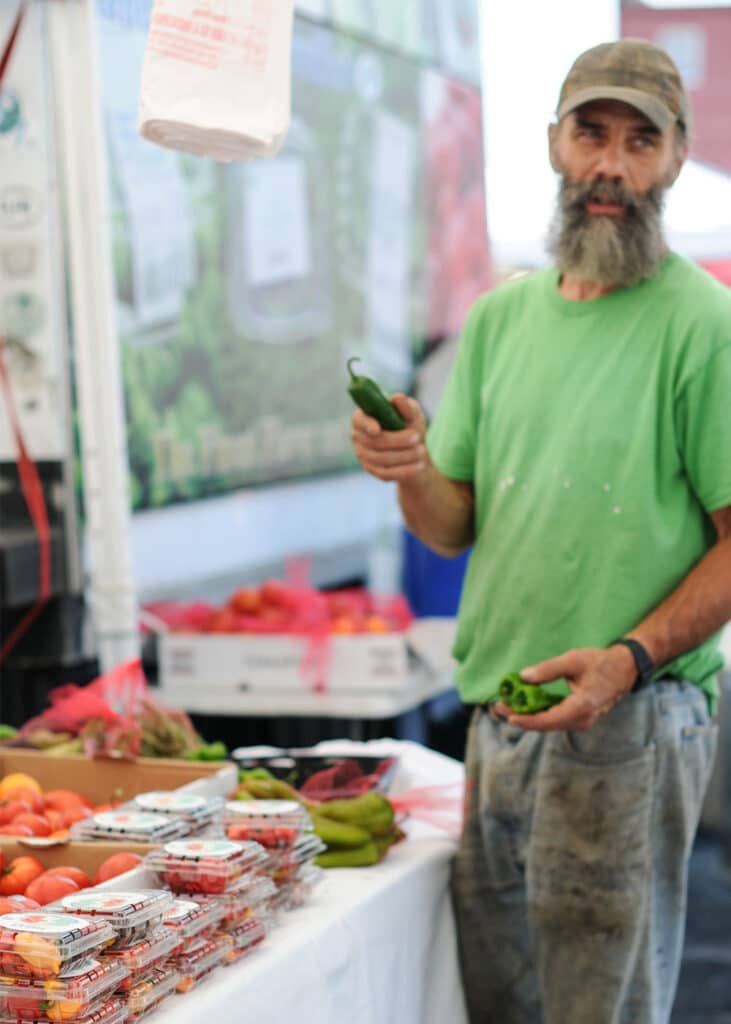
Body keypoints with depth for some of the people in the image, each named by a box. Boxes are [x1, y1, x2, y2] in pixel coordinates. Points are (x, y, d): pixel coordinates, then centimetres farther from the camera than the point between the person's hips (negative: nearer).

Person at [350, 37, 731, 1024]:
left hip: (629, 722, -6)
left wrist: (630, 657, -23)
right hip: (496, 713, 6)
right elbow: (454, 528, 13)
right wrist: (413, 474, -9)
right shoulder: (501, 315, 11)